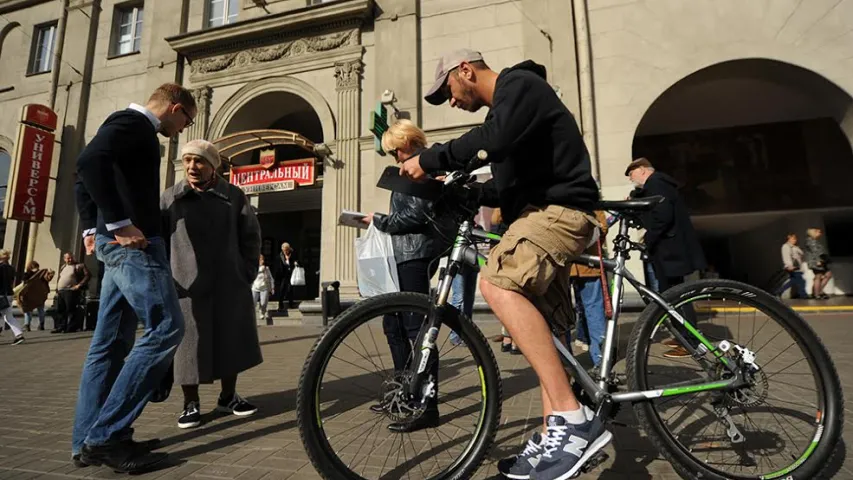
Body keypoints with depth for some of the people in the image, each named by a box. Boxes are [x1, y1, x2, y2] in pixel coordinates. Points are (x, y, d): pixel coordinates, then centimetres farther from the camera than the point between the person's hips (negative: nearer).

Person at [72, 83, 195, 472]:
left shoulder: (133, 128, 24)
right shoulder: (133, 121, -6)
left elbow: (84, 175, 29)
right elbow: (90, 163, -23)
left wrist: (91, 228, 22)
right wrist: (118, 224, -22)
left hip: (119, 244, 10)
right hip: (132, 242, -10)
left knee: (111, 342, 8)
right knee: (166, 328, -12)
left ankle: (90, 440, 14)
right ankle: (105, 435, -8)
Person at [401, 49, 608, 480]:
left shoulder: (519, 83, -2)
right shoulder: (503, 106, 27)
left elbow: (496, 138, -25)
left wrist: (429, 159, -17)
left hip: (558, 207, -11)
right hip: (540, 211, 11)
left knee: (498, 283, -33)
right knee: (543, 332, 6)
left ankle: (573, 418, -30)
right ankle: (553, 440, 12)